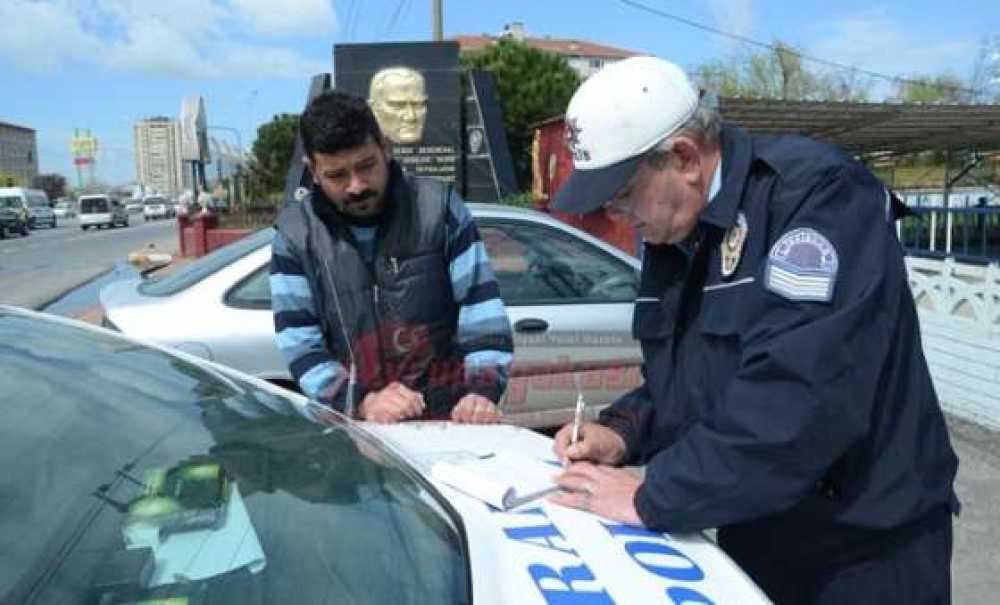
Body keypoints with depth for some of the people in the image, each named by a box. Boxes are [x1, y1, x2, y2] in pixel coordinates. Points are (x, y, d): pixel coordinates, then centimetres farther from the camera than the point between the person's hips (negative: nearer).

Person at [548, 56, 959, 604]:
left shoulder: (816, 194, -22)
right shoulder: (674, 232, 3)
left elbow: (797, 398, -32)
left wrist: (655, 497, -26)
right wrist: (623, 432, -5)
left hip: (859, 551, -7)